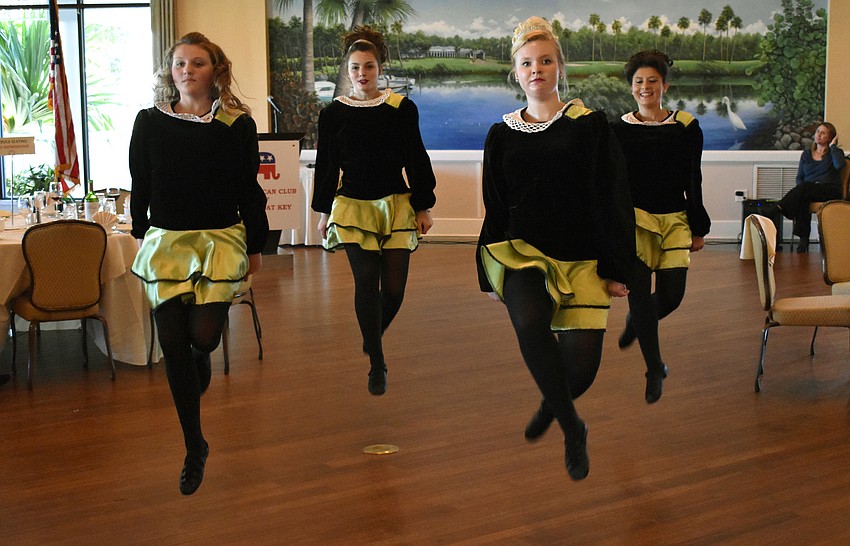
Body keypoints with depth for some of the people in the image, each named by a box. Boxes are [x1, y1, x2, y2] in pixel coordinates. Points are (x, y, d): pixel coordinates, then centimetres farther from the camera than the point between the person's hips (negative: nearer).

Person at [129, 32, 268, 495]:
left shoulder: (238, 125, -2)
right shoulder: (150, 122, 3)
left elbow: (250, 189, 2)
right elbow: (140, 186, 10)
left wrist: (255, 245, 5)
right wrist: (140, 235, 12)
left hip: (221, 239, -2)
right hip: (166, 240, 2)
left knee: (203, 335, -14)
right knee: (173, 343, -2)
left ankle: (199, 360, 28)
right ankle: (194, 447, 11)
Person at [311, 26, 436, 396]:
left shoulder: (401, 108, 1)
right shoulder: (333, 114, 2)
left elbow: (417, 160, 5)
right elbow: (326, 166, 9)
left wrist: (423, 207, 4)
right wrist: (323, 212, 9)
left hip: (396, 205, 1)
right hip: (353, 206, -1)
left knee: (393, 288, -1)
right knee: (366, 279, -15)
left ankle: (372, 340, 31)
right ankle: (377, 365, -5)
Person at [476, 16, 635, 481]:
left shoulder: (589, 125, 2)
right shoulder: (502, 134, 10)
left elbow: (613, 200, 1)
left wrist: (615, 268, -4)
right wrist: (491, 274, 11)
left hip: (580, 257, -1)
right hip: (520, 249, 1)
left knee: (582, 364, -10)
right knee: (530, 323, -31)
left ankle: (552, 404, 30)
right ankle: (572, 429, -12)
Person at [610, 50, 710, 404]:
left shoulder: (686, 127, 3)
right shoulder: (620, 130, 1)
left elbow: (693, 182, 7)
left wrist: (699, 228, 7)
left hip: (675, 220, 1)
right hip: (635, 218, -1)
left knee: (671, 295, -5)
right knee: (640, 292, -9)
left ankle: (635, 320, 31)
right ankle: (654, 368, 7)